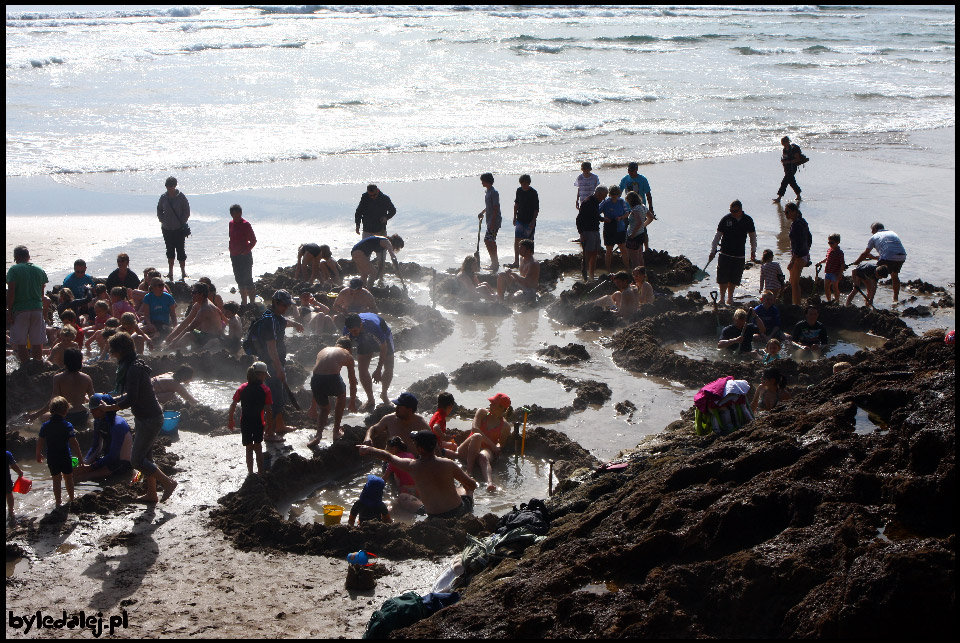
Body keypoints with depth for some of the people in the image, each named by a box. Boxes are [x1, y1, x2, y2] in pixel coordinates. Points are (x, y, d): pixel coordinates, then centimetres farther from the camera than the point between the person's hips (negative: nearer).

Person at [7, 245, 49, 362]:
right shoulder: (40, 270, 8)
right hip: (37, 308, 4)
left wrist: (9, 311, -8)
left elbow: (11, 292, -11)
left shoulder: (14, 270, -5)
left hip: (19, 309, -4)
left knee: (20, 344, 2)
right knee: (37, 343, 9)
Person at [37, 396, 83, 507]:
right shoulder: (67, 426, -15)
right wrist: (79, 456, -9)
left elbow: (40, 442, 1)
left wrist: (38, 454, 17)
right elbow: (74, 443, -16)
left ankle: (58, 502, 14)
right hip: (65, 457, -2)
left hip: (51, 458, 2)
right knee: (68, 478, 16)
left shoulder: (45, 426, -4)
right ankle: (71, 499, 28)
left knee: (56, 479, 12)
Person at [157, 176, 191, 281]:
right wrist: (162, 221, 3)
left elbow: (187, 211, -3)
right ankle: (170, 273, 20)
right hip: (167, 229, 4)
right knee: (170, 251, 11)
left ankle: (183, 272, 5)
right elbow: (159, 210, 14)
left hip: (179, 229, -4)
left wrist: (182, 222, -8)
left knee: (180, 250, -2)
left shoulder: (181, 197, -7)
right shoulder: (163, 197, 2)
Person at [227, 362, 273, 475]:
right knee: (258, 447, 14)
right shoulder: (265, 390, -7)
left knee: (249, 448, 12)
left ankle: (250, 473, 14)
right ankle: (260, 473, 18)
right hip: (258, 422, -1)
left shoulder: (243, 388, 0)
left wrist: (230, 420, 9)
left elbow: (233, 405, -1)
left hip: (245, 422, 2)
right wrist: (269, 426, 1)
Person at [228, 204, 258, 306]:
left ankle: (252, 302, -4)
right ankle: (244, 302, 23)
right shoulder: (231, 224, 9)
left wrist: (246, 251, -16)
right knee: (239, 279, 13)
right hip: (235, 256, 7)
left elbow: (253, 240, -12)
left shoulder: (246, 224, -11)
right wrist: (231, 251, 10)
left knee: (247, 280, -8)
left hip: (245, 255, -7)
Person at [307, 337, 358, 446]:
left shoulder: (323, 351, 33)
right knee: (341, 396, 33)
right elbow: (353, 381, 31)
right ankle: (336, 432, 33)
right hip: (332, 379, -3)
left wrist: (314, 403, 49)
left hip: (316, 379, 3)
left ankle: (318, 435, 5)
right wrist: (353, 401, 48)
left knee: (324, 408, 29)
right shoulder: (347, 355, 24)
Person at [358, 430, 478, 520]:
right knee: (464, 488, 32)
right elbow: (473, 485, -3)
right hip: (459, 510, 1)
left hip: (436, 518, -1)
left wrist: (368, 449, 24)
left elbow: (388, 457, 6)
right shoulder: (448, 464, -13)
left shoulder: (412, 466, -12)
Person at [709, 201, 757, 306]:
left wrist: (753, 251, 13)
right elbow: (717, 235, 0)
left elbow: (753, 236, 14)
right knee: (723, 278, -2)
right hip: (725, 253, -2)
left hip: (740, 255, 2)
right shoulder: (726, 219, -6)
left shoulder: (748, 220, 0)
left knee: (734, 279, 6)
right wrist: (713, 251, -3)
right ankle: (722, 298, 11)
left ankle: (730, 298, 21)